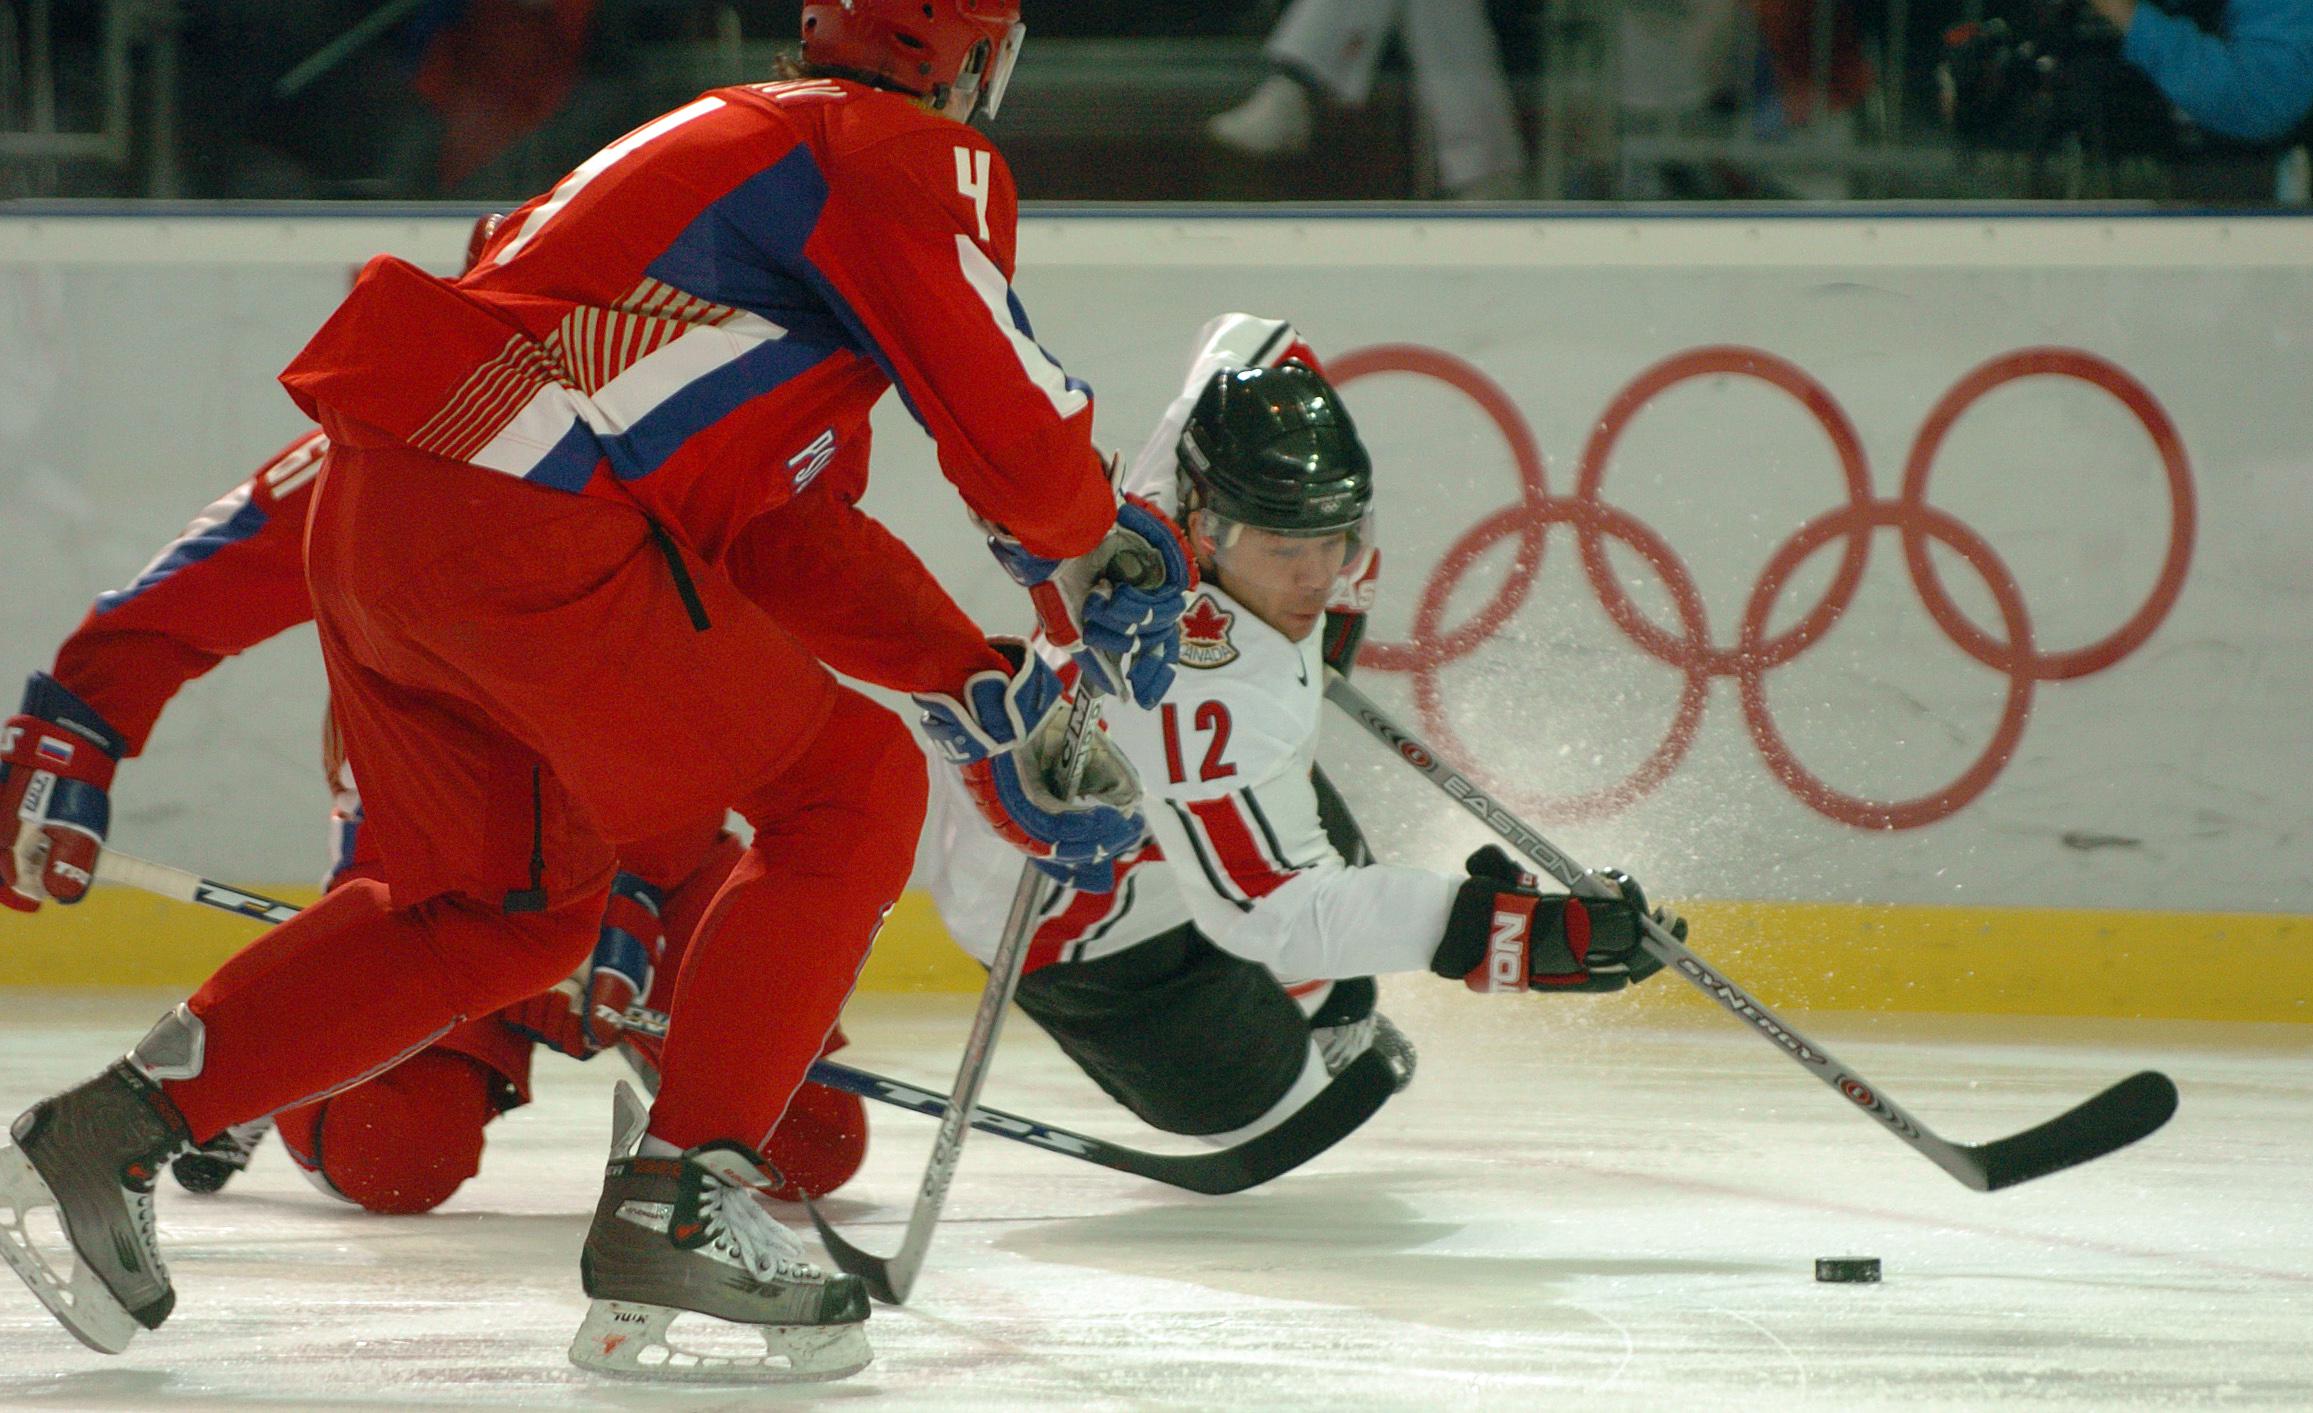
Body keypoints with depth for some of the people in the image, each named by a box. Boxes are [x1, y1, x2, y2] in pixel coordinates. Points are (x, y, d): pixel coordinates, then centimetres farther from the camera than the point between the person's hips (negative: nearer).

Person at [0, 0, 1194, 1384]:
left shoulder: (741, 140, 32)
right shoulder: (909, 154, 2)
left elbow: (809, 547, 30)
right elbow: (1016, 428, -5)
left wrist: (993, 685, 23)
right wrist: (1116, 556, 17)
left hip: (364, 517, 9)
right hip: (522, 529, -9)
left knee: (515, 906, 23)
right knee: (851, 790, 3)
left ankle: (113, 1126, 19)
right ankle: (672, 1204, -3)